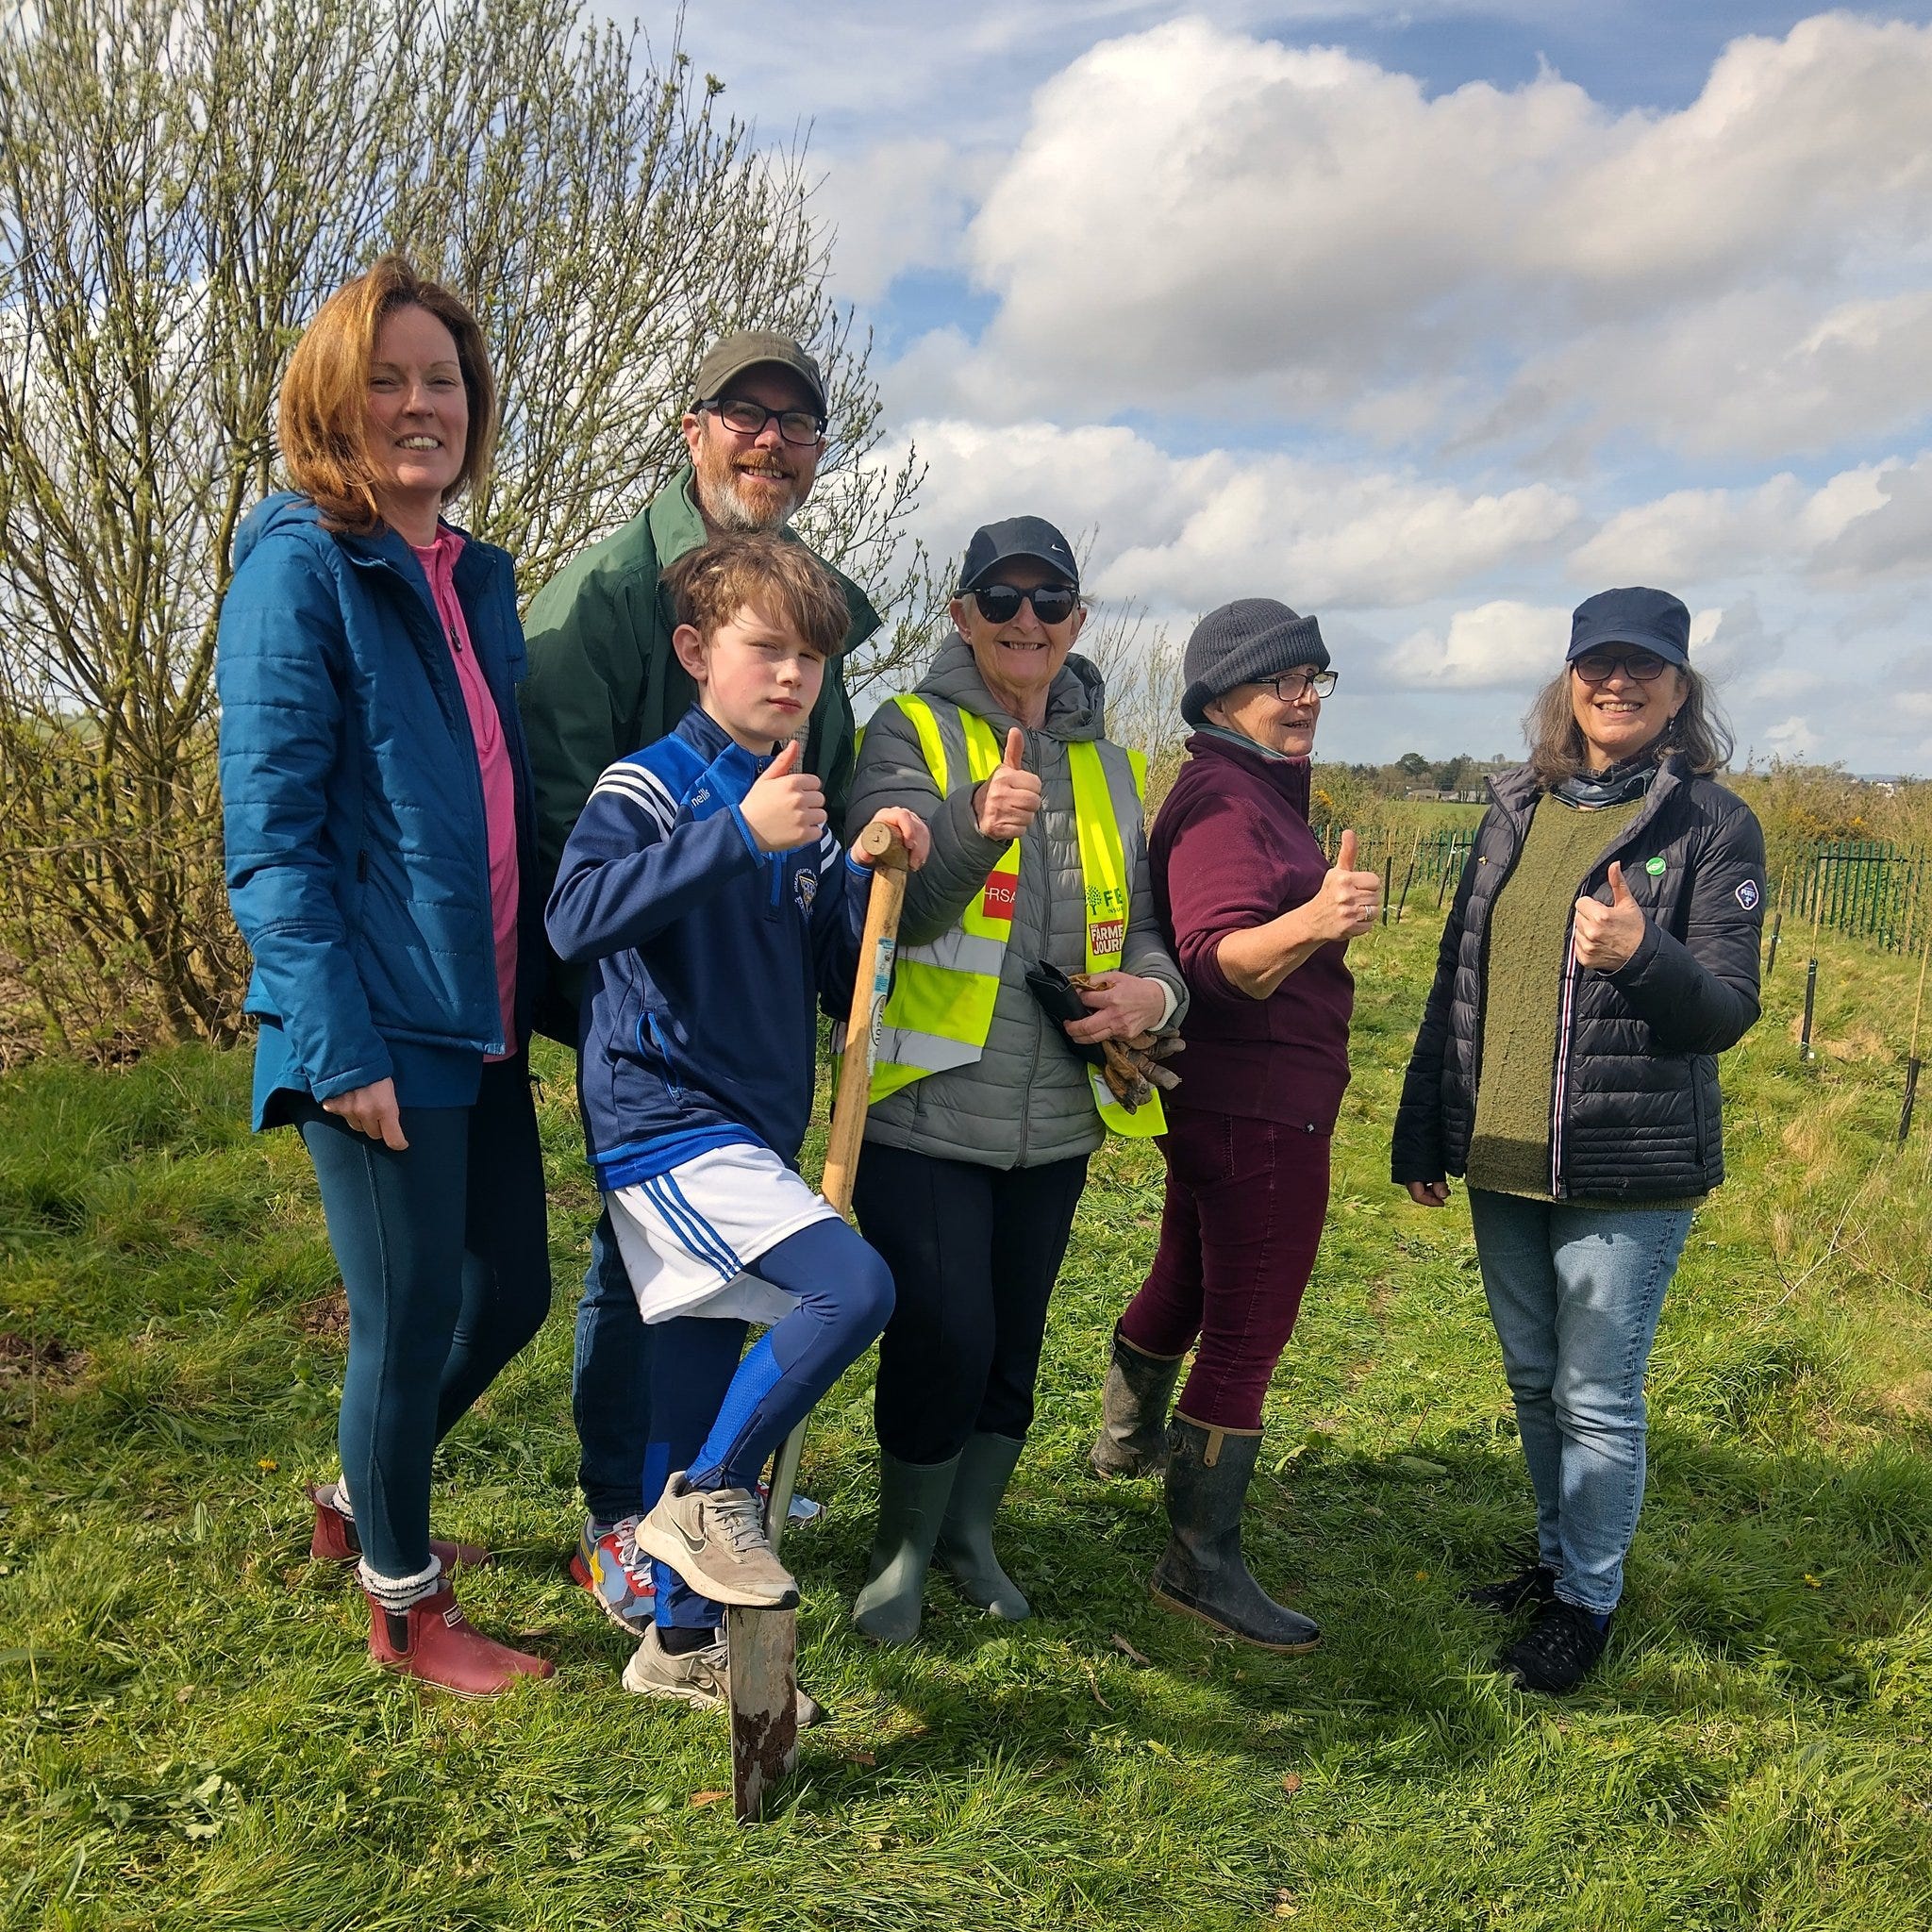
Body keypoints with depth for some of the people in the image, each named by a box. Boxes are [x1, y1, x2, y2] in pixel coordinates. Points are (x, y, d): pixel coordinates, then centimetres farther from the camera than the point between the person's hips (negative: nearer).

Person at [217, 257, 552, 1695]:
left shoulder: (481, 579, 12)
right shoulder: (300, 569, -9)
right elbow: (267, 832, -14)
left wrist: (542, 985, 14)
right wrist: (338, 1044, -18)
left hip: (485, 1020, 7)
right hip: (380, 1028, -7)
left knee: (511, 1294, 15)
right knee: (412, 1317, 5)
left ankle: (362, 1501, 41)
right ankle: (403, 1601, 28)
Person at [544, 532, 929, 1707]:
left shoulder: (804, 815, 15)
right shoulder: (647, 786, -8)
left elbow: (837, 980, 15)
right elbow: (578, 918, -26)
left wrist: (876, 879, -3)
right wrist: (739, 834, -30)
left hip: (754, 1133, 8)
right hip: (667, 1117, -8)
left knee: (703, 1391, 14)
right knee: (853, 1287, -24)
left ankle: (681, 1644, 27)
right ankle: (708, 1499, -4)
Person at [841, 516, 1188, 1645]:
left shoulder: (1108, 765, 12)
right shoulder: (915, 733, -4)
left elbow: (1145, 925, 19)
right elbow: (892, 904, -18)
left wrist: (1154, 992, -4)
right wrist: (975, 827, -38)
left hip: (1055, 1119, 5)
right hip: (926, 1109, -5)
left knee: (1014, 1336, 15)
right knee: (945, 1333, -6)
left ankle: (970, 1531, 37)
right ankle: (903, 1544, 21)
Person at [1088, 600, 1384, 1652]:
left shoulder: (1257, 790, 14)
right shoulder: (1222, 798, -19)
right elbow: (1218, 962, -32)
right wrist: (1309, 923, -49)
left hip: (1218, 1102, 11)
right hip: (1261, 1108, -11)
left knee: (1186, 1284, 27)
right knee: (1245, 1335, -6)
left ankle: (1128, 1438, 47)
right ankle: (1200, 1559, 2)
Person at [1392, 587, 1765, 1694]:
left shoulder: (1715, 824, -6)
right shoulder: (1517, 813, 8)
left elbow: (1728, 1013, -9)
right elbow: (1457, 983, 12)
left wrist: (1643, 957, -30)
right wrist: (1420, 1133, 11)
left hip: (1627, 1174, -5)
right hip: (1500, 1159, 5)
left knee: (1597, 1399, 3)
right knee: (1534, 1381, 17)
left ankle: (1588, 1602, 22)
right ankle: (1560, 1558, 37)